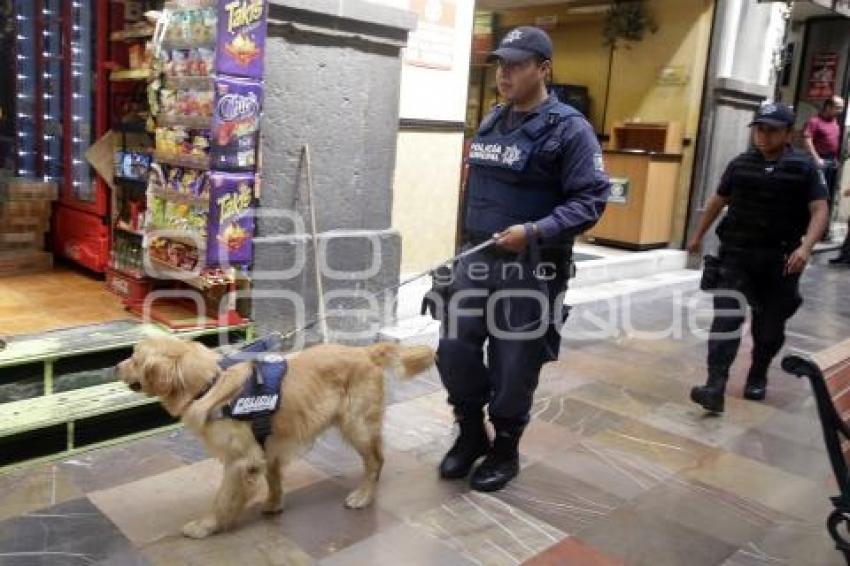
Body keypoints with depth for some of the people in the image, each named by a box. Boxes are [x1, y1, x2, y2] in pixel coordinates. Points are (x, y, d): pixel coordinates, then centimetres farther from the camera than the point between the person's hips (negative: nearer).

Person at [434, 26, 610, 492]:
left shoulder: (568, 129, -10)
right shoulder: (491, 122, 13)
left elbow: (591, 199, -14)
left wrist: (535, 232, -26)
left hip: (532, 270, -6)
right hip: (476, 261, 6)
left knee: (514, 366, 4)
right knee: (454, 350, 6)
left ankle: (505, 450, 26)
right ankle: (471, 433, 29)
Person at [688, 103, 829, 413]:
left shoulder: (805, 167, -2)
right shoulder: (740, 164, 6)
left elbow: (819, 210, -8)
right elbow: (718, 201, 19)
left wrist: (805, 247, -24)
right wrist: (698, 236, 26)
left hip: (780, 260, -1)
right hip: (737, 254, 1)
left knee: (770, 324, 11)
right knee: (726, 316, -13)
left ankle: (757, 377, 34)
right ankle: (715, 388, -19)